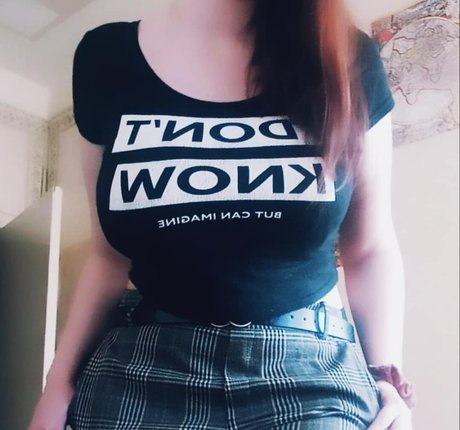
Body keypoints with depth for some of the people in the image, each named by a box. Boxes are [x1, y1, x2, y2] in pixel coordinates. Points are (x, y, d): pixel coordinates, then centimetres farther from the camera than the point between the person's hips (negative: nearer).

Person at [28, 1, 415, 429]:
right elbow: (110, 254, 6)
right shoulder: (106, 58, -1)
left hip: (310, 374, 0)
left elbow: (371, 248, 4)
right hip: (140, 373, 2)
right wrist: (60, 380, -1)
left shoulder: (347, 60, -3)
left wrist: (387, 378, -5)